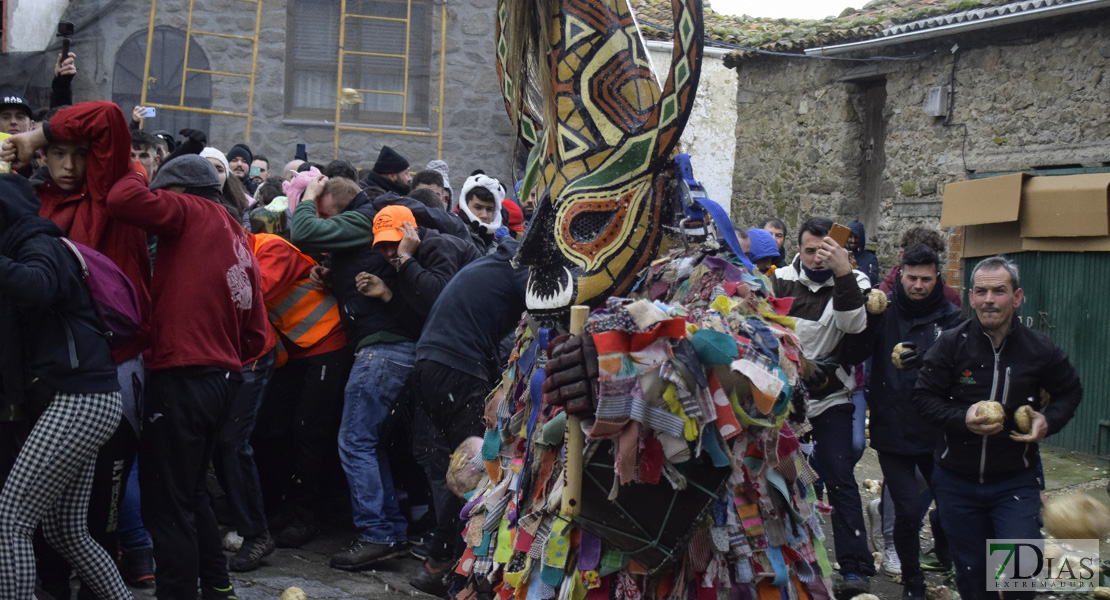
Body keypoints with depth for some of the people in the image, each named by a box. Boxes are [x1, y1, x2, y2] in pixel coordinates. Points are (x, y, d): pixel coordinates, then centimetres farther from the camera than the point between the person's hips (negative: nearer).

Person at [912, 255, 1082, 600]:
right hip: (957, 481, 1)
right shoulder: (951, 345, -9)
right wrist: (962, 418, -21)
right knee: (971, 571, 12)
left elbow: (1070, 391, 11)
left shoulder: (1040, 350, -6)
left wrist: (1049, 421, -8)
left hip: (1016, 481, -1)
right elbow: (923, 397, -5)